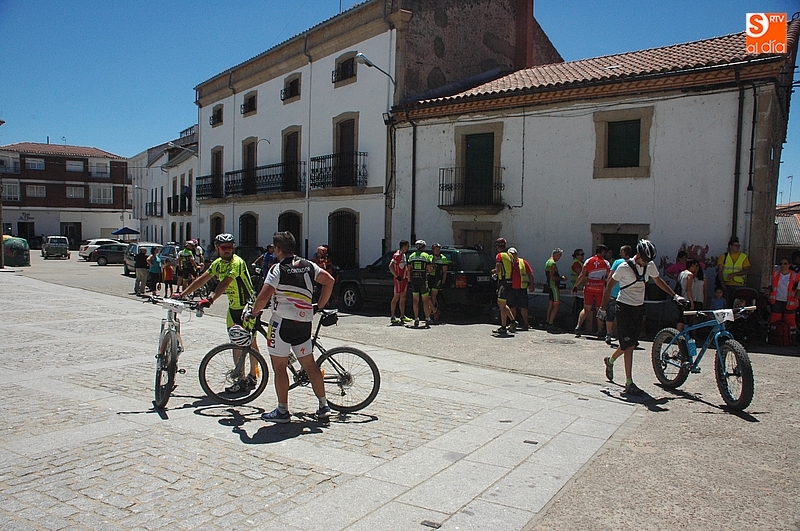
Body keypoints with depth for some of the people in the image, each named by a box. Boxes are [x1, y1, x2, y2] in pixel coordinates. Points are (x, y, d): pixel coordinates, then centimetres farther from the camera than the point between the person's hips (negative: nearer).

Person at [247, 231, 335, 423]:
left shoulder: (278, 269, -7)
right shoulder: (308, 265, 10)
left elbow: (264, 296, -16)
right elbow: (329, 280, 7)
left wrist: (253, 313, 0)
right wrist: (320, 306, 14)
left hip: (282, 322, -6)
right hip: (305, 323, 6)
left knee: (279, 367, 5)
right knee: (310, 365, 13)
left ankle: (282, 411, 10)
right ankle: (323, 405, 16)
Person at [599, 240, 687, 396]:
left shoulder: (650, 265, 0)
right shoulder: (624, 267, -16)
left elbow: (658, 281, 19)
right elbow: (609, 286, -7)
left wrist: (674, 295, 15)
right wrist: (603, 308, -5)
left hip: (639, 308, 6)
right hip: (625, 308, -6)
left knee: (630, 343, 13)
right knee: (629, 345, -10)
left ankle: (610, 360, 42)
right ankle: (629, 384, -6)